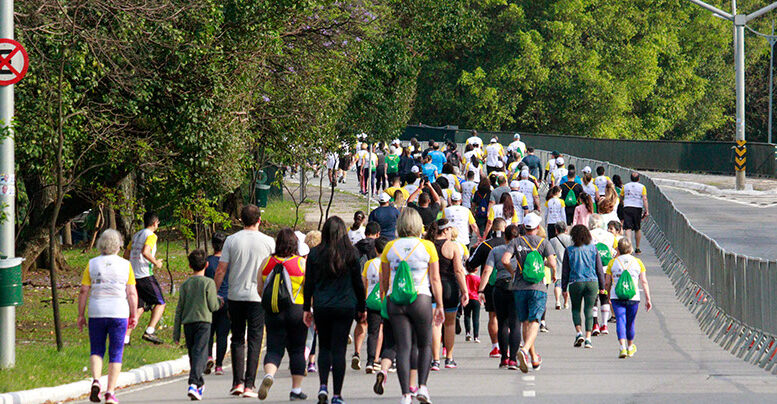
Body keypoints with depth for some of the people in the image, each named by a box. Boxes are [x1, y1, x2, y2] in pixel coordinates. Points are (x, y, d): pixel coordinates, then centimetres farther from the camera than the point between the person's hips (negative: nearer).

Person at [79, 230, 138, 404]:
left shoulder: (92, 264, 1)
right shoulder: (125, 265, -1)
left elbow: (83, 291, -1)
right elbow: (132, 293, -2)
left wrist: (81, 315, 5)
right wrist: (134, 315, 7)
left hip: (96, 313, 1)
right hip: (119, 313, -1)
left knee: (96, 350, 14)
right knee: (116, 354, 6)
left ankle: (95, 381, -12)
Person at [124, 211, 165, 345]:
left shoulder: (136, 236, 17)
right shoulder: (151, 236, -8)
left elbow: (126, 254, 21)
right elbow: (145, 252, -24)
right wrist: (156, 262, -9)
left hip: (134, 276, 7)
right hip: (146, 276, -7)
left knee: (138, 308, 11)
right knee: (160, 303, 3)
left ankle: (125, 338, 1)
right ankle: (149, 331, -11)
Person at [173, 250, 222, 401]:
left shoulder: (185, 285, 8)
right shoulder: (209, 283, -4)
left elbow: (179, 309, 8)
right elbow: (213, 306, -5)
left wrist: (176, 332, 12)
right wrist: (220, 301, 19)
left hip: (187, 323, 4)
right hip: (203, 321, -4)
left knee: (193, 354, 15)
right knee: (200, 353, -10)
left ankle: (200, 384, 25)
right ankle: (193, 384, -28)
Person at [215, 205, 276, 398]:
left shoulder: (231, 241, -1)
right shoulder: (268, 242, -3)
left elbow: (221, 270, -2)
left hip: (235, 296, 1)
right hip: (258, 296, -1)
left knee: (237, 339, 12)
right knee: (254, 341, 2)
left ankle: (237, 382, 5)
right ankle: (249, 385, -4)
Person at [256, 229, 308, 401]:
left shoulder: (267, 262, 2)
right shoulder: (302, 263, -5)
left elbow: (260, 290, 6)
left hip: (273, 311, 1)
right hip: (297, 310, -1)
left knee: (274, 349, 2)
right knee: (297, 350, 10)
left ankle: (269, 375, -27)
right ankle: (296, 390, 13)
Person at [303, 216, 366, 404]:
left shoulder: (315, 254, -1)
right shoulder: (350, 254, -3)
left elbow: (308, 283, 3)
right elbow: (358, 283, 2)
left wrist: (307, 308, 12)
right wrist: (362, 308, 13)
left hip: (321, 308, 1)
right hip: (345, 307, -1)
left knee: (324, 347, 16)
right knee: (339, 349, 2)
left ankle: (323, 386, -1)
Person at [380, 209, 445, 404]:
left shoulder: (390, 247, 5)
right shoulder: (427, 247, -1)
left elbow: (384, 280, 8)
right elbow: (435, 280, -1)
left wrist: (383, 302, 18)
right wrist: (439, 306, 5)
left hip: (395, 300, 2)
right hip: (421, 299, -2)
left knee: (403, 348, 1)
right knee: (425, 345, 14)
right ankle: (422, 387, 1)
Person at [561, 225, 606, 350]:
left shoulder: (569, 251, -3)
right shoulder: (593, 249, 0)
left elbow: (565, 271, 1)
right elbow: (599, 269, 4)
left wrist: (564, 288, 10)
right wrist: (602, 286, 12)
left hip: (575, 283, -1)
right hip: (591, 282, 1)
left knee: (576, 309, 15)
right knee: (589, 310, 5)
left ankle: (579, 332, -4)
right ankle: (588, 338, -2)